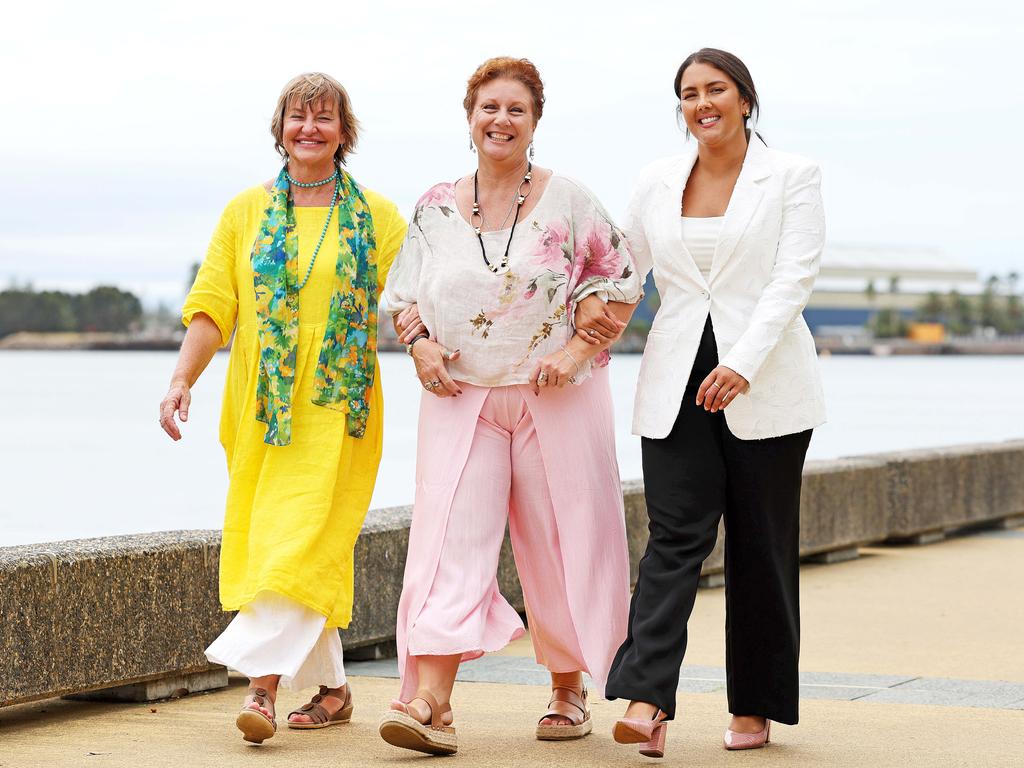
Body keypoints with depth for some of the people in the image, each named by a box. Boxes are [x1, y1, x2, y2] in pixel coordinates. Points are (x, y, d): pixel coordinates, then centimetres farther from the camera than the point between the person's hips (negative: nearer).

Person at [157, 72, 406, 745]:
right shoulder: (246, 212, 11)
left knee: (305, 537, -14)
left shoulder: (379, 219, 8)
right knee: (268, 538, 3)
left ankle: (263, 680, -20)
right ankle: (332, 688, 13)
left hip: (339, 406, -3)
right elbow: (213, 306, 5)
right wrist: (182, 380, -6)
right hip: (262, 409, 3)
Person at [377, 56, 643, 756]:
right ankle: (430, 702, -19)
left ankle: (569, 689, 21)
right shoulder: (435, 208, 7)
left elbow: (622, 284, 2)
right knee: (450, 541, -11)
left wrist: (578, 351, -10)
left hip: (558, 400, -1)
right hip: (461, 400, 1)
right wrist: (421, 344, -4)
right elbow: (403, 294, 15)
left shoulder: (569, 201, 0)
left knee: (562, 545, 4)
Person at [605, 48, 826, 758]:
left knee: (761, 545, 4)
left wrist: (744, 363, -21)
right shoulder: (658, 182, 11)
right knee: (675, 536, -9)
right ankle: (648, 700, -19)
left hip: (764, 386, -2)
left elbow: (794, 276, -9)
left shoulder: (792, 177, 1)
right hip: (676, 384, 2)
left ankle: (755, 706, 14)